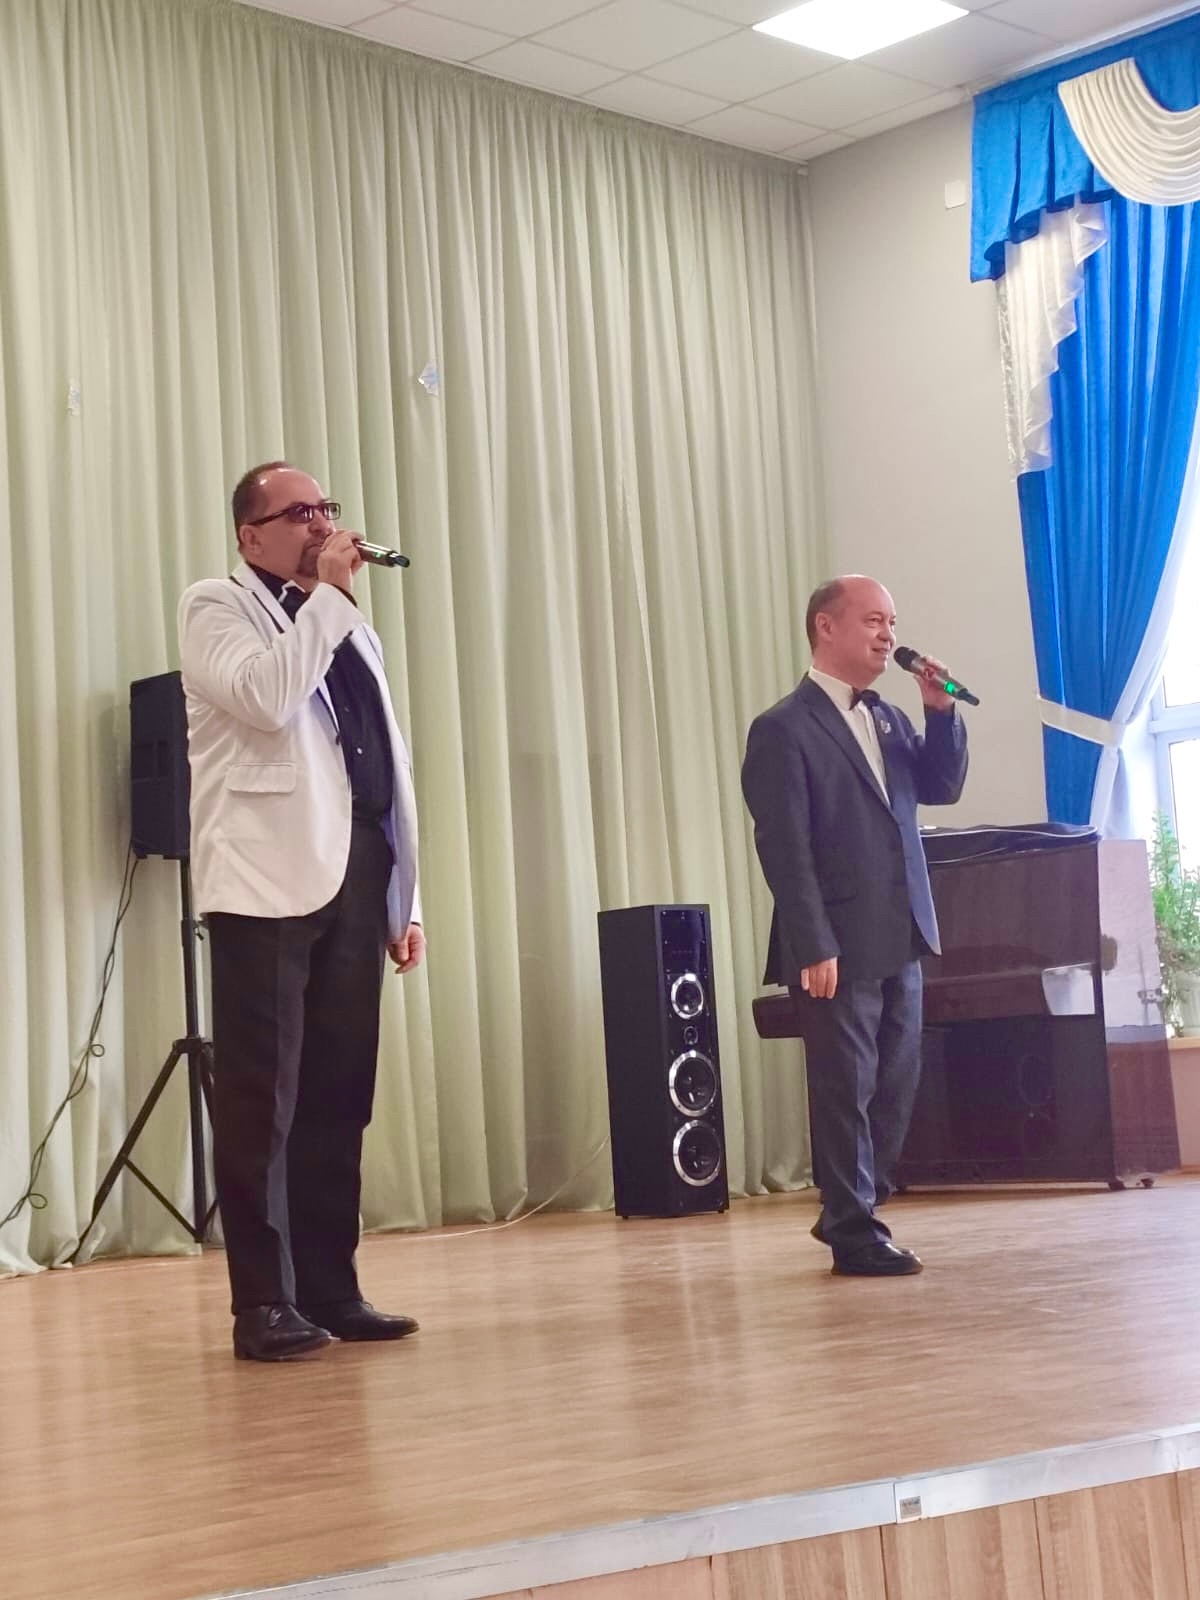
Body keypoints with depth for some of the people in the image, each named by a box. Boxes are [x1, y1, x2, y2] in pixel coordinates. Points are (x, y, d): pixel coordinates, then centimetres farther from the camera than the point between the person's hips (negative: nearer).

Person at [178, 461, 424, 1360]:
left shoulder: (350, 629, 24)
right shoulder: (217, 608, 4)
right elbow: (265, 698, -18)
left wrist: (405, 895, 14)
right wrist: (326, 595, -9)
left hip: (353, 882, 6)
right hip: (268, 881, -6)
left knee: (339, 1099, 6)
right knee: (263, 1100, -5)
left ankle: (331, 1289, 12)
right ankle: (264, 1303, -1)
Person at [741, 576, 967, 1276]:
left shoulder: (888, 719, 15)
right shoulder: (785, 730, -10)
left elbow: (943, 787, 16)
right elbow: (784, 848, -14)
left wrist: (942, 712, 0)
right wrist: (815, 949, -19)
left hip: (901, 939, 8)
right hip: (839, 947, -8)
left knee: (896, 1087, 12)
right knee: (847, 1089, 0)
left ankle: (853, 1209, 26)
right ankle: (855, 1235, 9)